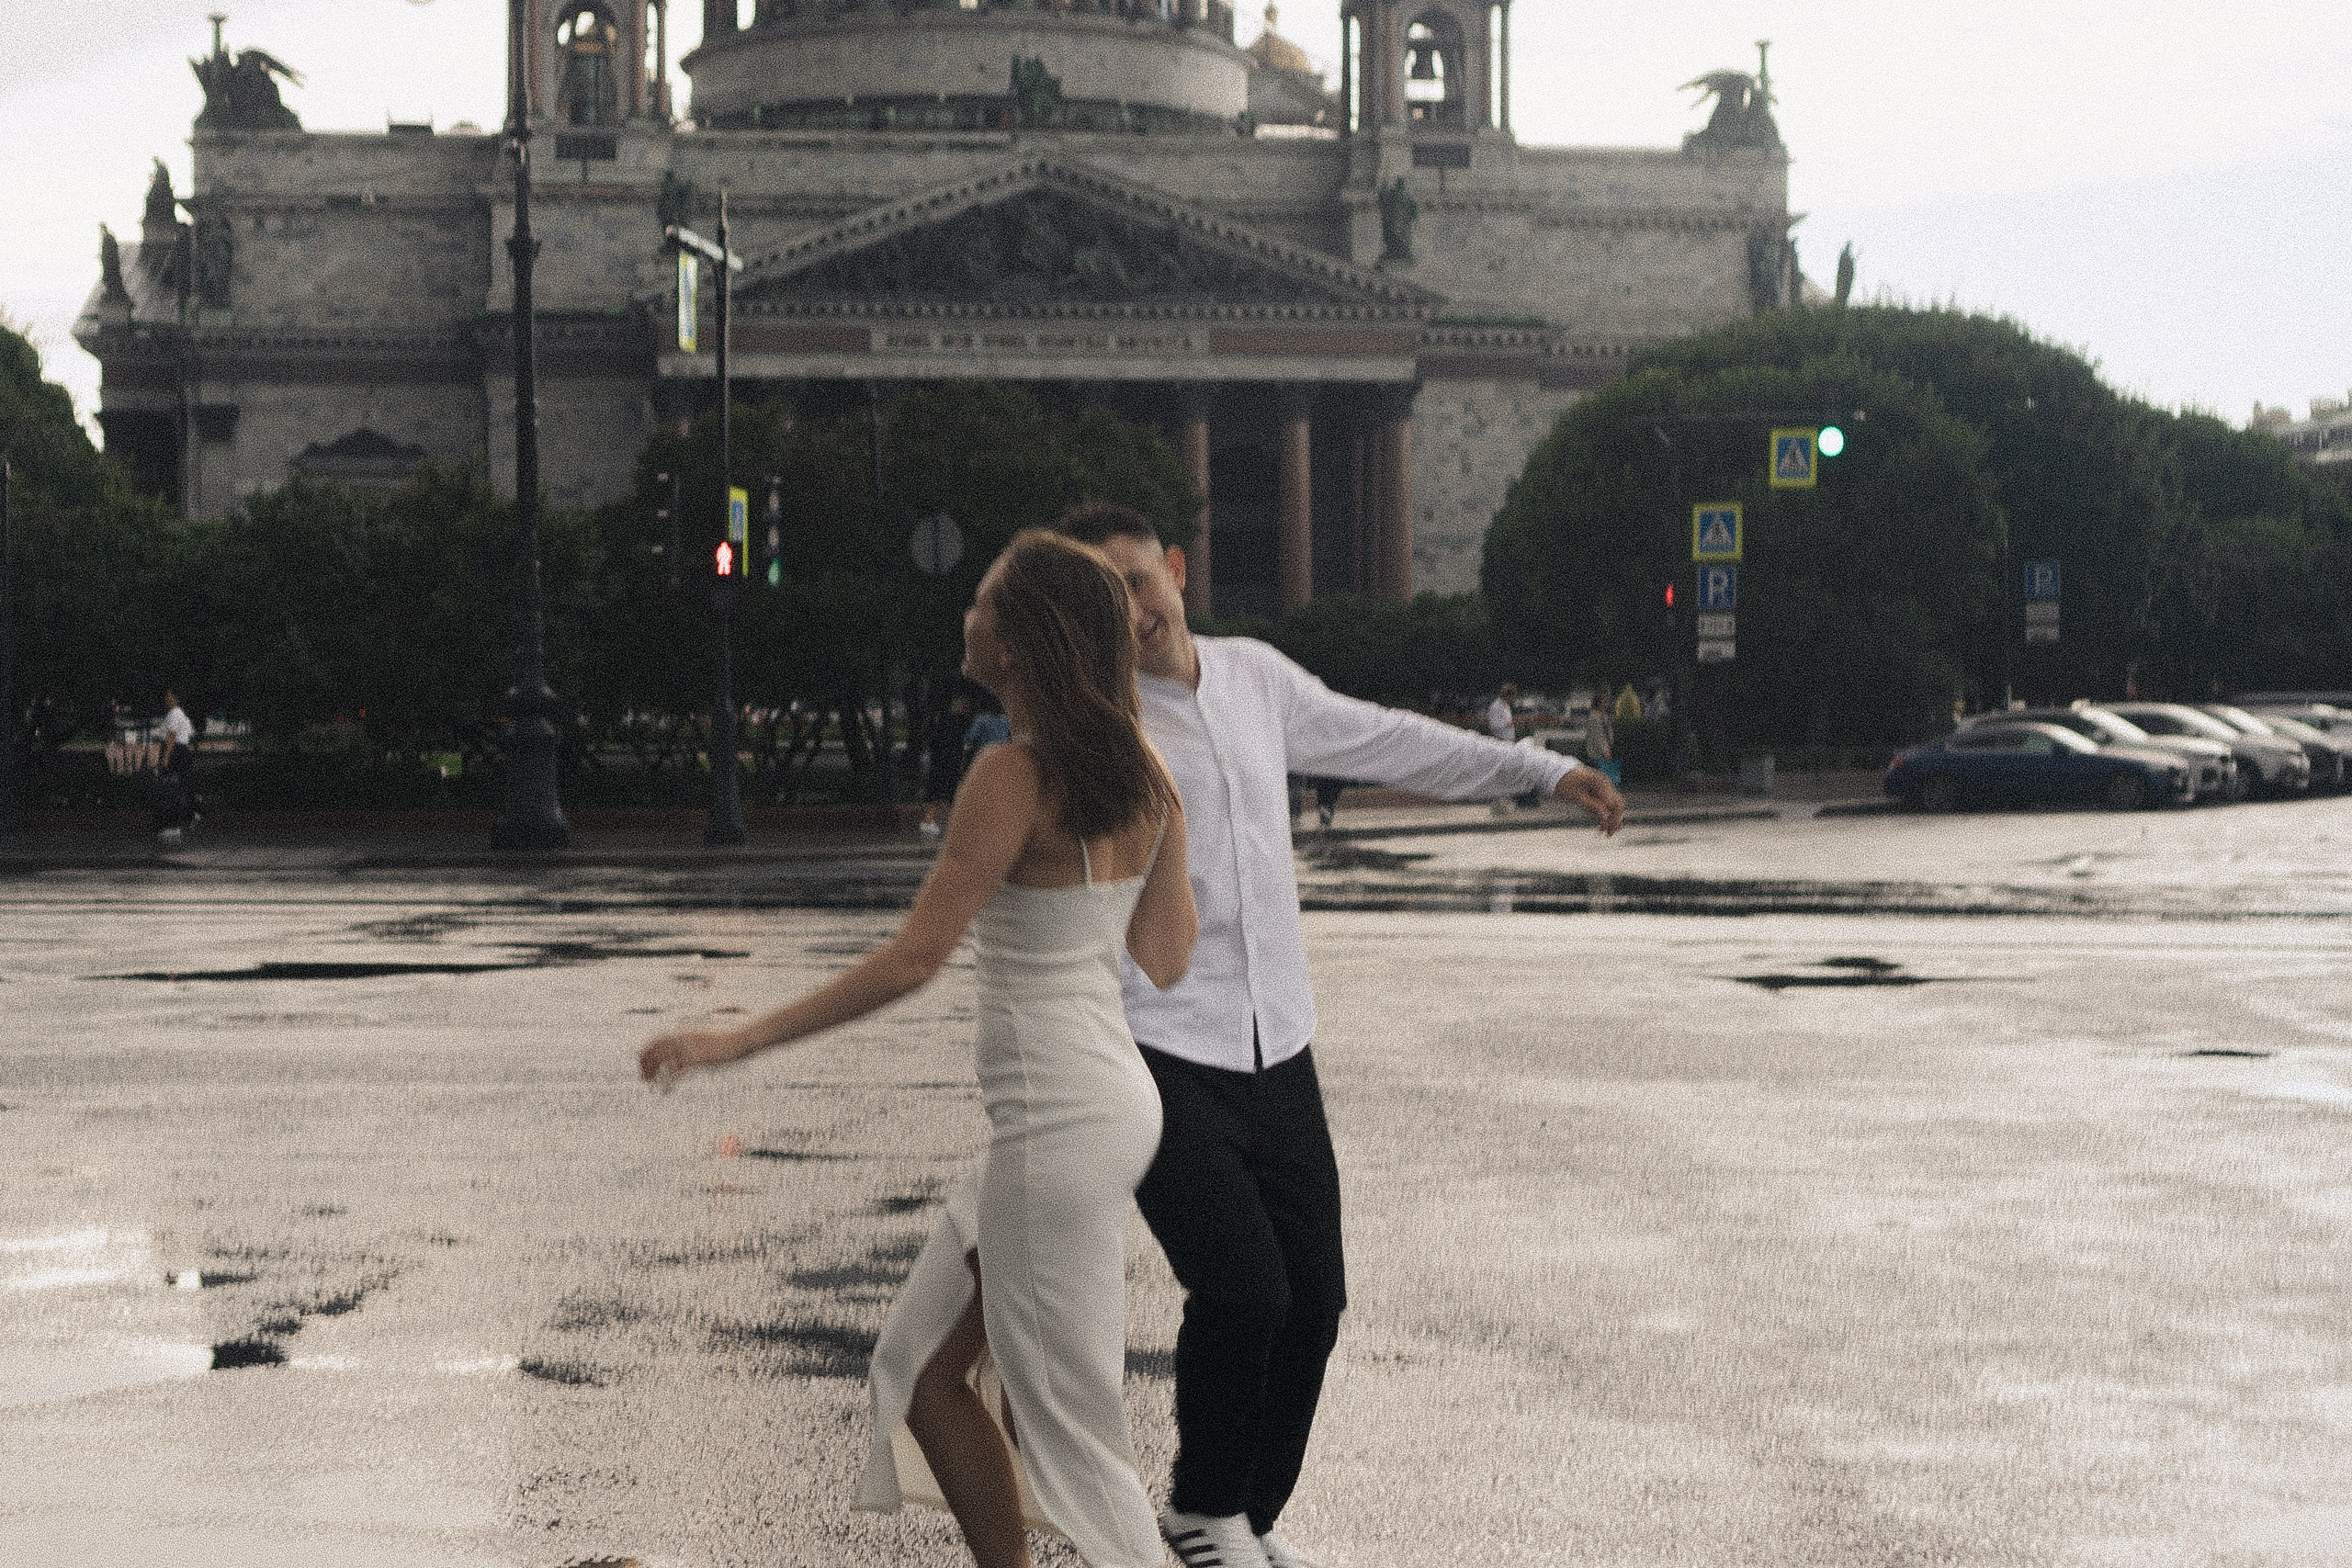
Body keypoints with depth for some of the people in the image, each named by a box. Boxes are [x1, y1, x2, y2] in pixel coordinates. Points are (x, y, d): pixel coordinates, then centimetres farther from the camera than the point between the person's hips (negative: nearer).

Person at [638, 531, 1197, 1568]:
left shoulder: (1014, 776, -17)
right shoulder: (1146, 774, 5)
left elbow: (911, 959, -20)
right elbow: (1164, 963, 11)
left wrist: (740, 1041, -16)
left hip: (1054, 1122, -9)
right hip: (1120, 1093, 9)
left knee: (1068, 1425, 1)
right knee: (927, 1367, 18)